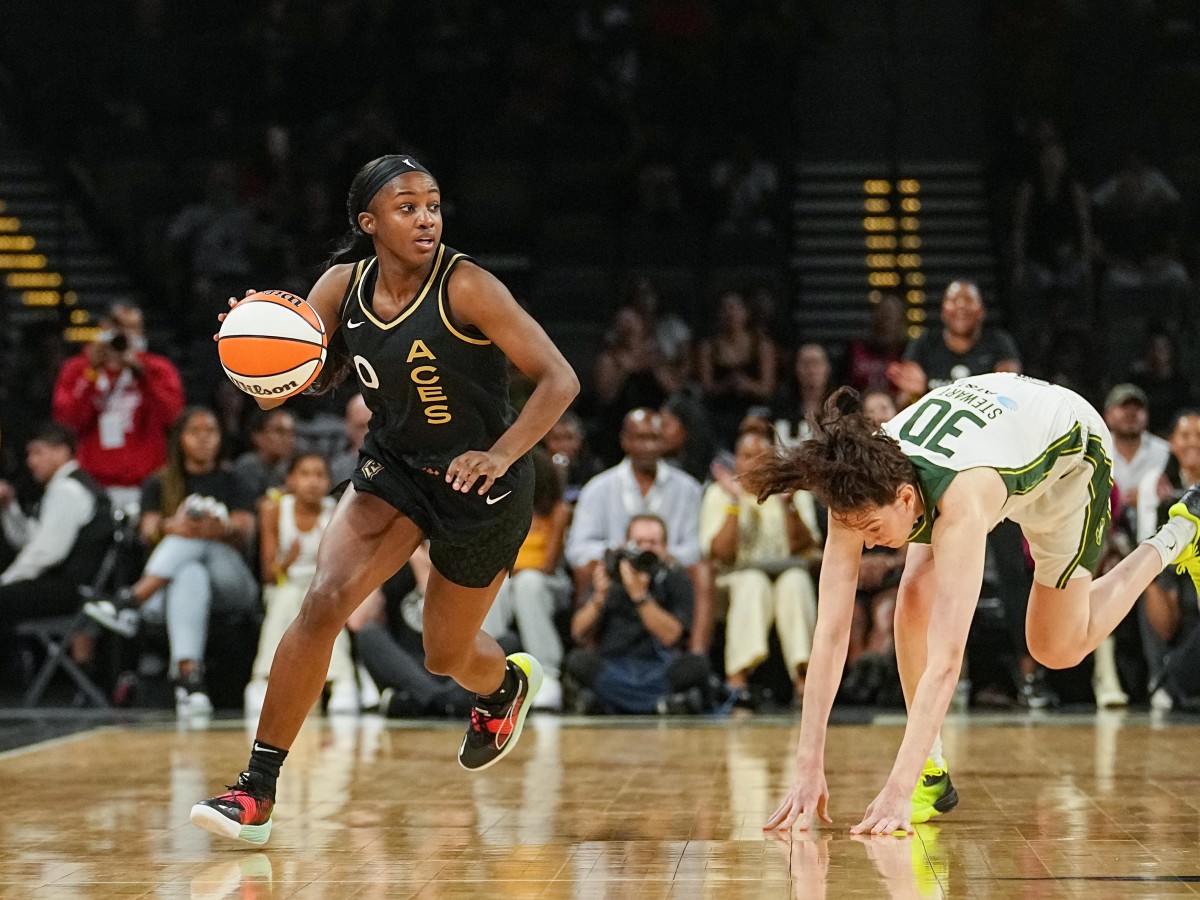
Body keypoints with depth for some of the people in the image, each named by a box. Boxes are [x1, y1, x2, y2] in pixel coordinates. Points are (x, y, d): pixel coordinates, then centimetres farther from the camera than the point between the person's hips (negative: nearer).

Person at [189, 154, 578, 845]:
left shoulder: (464, 287, -23)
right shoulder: (344, 286, -9)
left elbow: (560, 379, -24)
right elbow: (276, 392, -7)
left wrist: (500, 455, -37)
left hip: (483, 487, -3)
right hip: (395, 467, 3)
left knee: (445, 655, 13)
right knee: (324, 602, -19)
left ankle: (506, 685, 53)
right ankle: (257, 792, -14)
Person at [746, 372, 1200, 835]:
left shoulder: (960, 501, -47)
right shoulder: (862, 491, -32)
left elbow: (945, 662, -50)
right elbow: (830, 632, -31)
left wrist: (899, 789, -54)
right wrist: (809, 769, -34)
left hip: (1072, 446, -4)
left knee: (1058, 649, 6)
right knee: (916, 599, -18)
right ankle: (932, 774, -3)